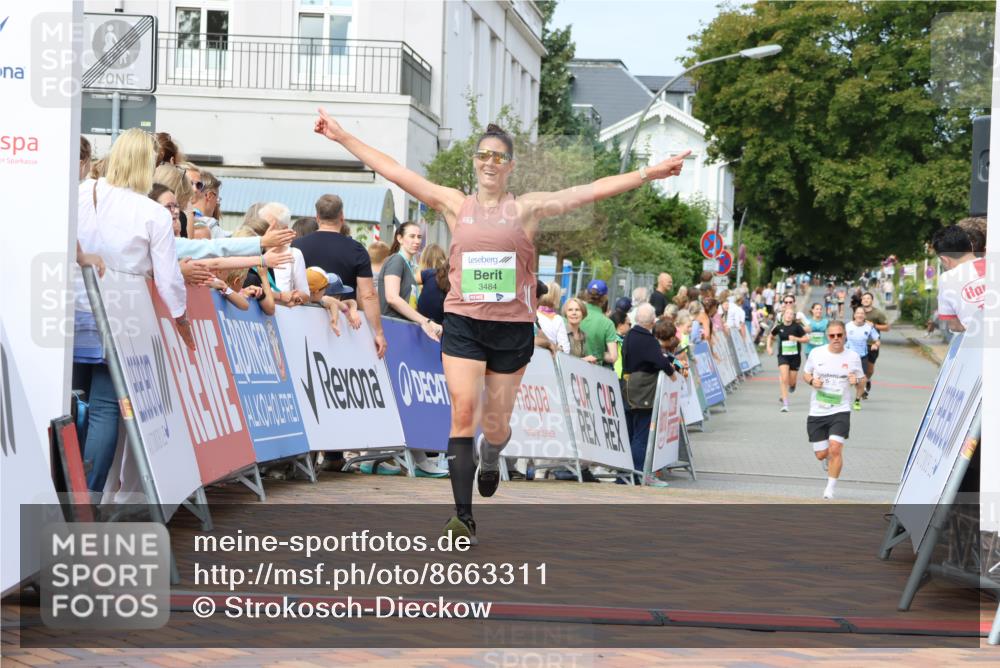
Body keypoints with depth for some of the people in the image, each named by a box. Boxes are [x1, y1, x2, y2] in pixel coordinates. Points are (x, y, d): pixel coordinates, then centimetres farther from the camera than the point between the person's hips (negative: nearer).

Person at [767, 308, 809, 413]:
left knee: (791, 382, 8)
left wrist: (796, 338, -20)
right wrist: (769, 347, 3)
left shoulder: (797, 326, -7)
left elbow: (806, 339, -5)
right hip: (783, 356, 0)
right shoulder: (778, 327, -3)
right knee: (784, 379, -15)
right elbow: (770, 337, 16)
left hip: (795, 356, 0)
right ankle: (785, 404, -12)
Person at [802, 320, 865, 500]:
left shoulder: (853, 356, 0)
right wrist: (811, 381, -9)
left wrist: (857, 381, -13)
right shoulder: (816, 353, 0)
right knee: (821, 454, 5)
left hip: (840, 411, -2)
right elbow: (805, 373, 13)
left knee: (835, 449, -17)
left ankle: (830, 489, -3)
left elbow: (861, 379, 11)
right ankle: (829, 465, 44)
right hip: (817, 411, 2)